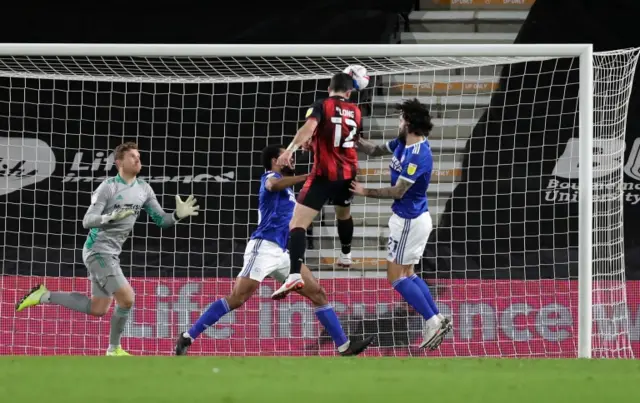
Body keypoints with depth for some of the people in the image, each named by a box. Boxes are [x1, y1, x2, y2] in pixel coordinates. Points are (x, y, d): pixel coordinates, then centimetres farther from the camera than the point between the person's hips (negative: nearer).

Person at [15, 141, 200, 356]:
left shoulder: (144, 189, 7)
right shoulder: (108, 187, -14)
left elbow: (160, 220, 10)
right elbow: (87, 221, -18)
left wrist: (178, 215, -10)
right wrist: (110, 216, -36)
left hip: (112, 253, 9)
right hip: (98, 251, -9)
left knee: (98, 309, 12)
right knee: (126, 299, -16)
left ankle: (44, 296, 20)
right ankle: (114, 349, 2)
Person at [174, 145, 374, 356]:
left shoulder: (287, 188, 24)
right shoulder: (271, 176, -2)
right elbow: (272, 185, -29)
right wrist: (308, 177, -32)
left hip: (283, 253, 9)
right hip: (264, 248, -9)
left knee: (318, 294, 4)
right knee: (236, 299, -14)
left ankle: (345, 347, 4)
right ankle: (187, 338, -10)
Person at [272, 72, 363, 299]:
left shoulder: (322, 106, -5)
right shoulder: (355, 112, 11)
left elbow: (309, 127, -27)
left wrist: (290, 149, -38)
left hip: (324, 174, -6)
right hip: (348, 174, 6)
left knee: (297, 223, -13)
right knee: (343, 213, 37)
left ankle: (295, 275, -33)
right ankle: (346, 256, 58)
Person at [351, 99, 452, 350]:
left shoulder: (417, 155, -25)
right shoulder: (403, 143, 3)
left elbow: (398, 191, -23)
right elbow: (375, 151, 16)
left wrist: (365, 192, -13)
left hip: (409, 220, -10)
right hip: (414, 218, 10)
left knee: (396, 277, -4)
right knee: (407, 274, 16)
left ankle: (433, 322, -5)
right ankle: (438, 319, 14)